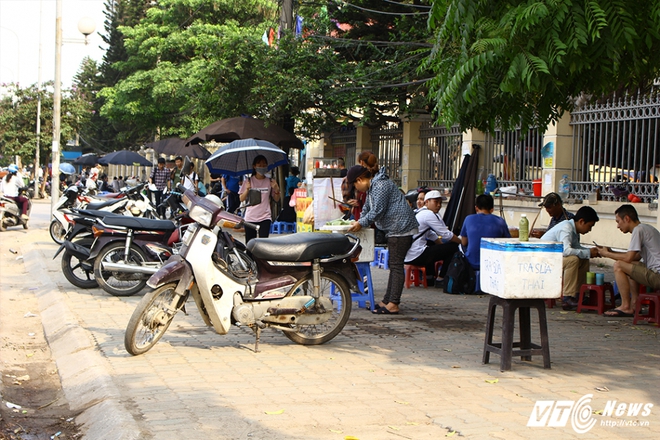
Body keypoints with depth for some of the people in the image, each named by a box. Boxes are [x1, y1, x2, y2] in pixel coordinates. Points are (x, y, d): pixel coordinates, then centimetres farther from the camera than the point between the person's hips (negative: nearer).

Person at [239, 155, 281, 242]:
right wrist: (247, 190, -13)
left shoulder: (270, 181, 5)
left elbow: (276, 199, 9)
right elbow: (242, 199, 4)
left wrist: (276, 190, -9)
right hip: (250, 217, 1)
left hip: (265, 217, -1)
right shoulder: (248, 181, 3)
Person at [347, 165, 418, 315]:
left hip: (401, 227, -11)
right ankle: (387, 301, 16)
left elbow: (378, 210, -21)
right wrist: (359, 222, 18)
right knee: (393, 265, 12)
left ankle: (393, 305, -12)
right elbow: (367, 208, 29)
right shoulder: (372, 187, 19)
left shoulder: (380, 185, -16)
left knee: (396, 265, -11)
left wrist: (361, 223, -15)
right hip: (395, 229, 11)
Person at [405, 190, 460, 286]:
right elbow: (446, 234, -8)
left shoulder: (418, 213, 21)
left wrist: (442, 245, 27)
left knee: (433, 245, 39)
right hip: (416, 256, -11)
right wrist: (462, 242, 5)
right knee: (453, 247, -5)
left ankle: (430, 276, 30)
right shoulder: (428, 214, -9)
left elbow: (432, 236, 30)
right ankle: (440, 280, 3)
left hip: (406, 256, 11)